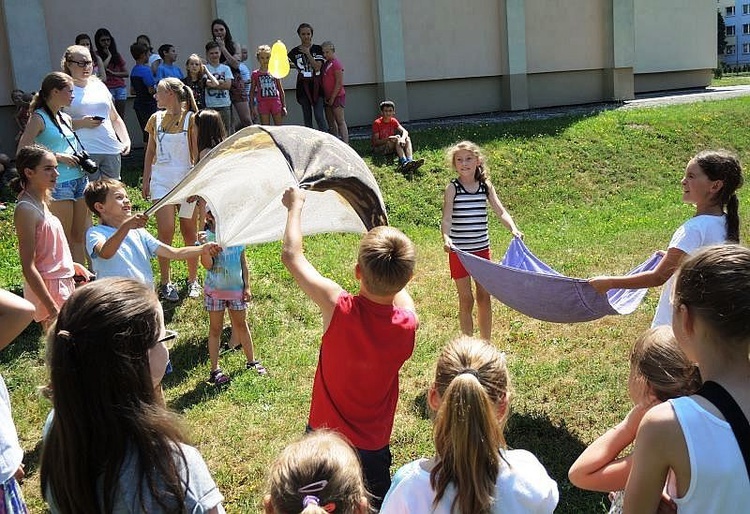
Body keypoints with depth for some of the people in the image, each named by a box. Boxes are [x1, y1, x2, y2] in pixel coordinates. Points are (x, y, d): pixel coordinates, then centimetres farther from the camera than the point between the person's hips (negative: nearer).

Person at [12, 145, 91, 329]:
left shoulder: (42, 203, 9)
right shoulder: (26, 209, -17)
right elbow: (28, 267, -21)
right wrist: (52, 308, -23)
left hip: (63, 285, 9)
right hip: (47, 288, -9)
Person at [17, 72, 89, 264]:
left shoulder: (66, 118, 14)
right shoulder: (39, 118, -8)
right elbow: (22, 152, -16)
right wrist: (58, 157, -16)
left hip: (79, 179, 8)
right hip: (58, 183, -8)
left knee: (79, 236, 11)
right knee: (63, 239, -2)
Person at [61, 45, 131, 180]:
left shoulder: (99, 85, 20)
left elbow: (115, 118, 23)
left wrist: (126, 140, 10)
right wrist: (81, 123, -15)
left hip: (112, 149, 5)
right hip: (84, 152, -5)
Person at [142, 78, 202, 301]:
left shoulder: (190, 119, -3)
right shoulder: (156, 119, 8)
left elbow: (196, 153, -4)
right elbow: (150, 152, 14)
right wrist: (146, 180, 9)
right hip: (161, 179, 3)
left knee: (189, 232, 7)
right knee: (165, 231, -6)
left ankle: (193, 280, 20)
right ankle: (165, 282, 2)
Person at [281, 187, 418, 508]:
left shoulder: (339, 309, -28)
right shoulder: (408, 324, -21)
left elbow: (291, 254, -14)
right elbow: (397, 289, 5)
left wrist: (295, 205, 1)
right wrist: (384, 239, 16)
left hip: (324, 436, -1)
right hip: (372, 449, 1)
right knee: (376, 505, 21)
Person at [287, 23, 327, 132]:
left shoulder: (318, 49, 2)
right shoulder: (295, 52, 7)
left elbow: (317, 67, -9)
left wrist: (307, 53, -14)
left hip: (316, 87, -3)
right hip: (303, 87, 3)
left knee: (319, 116, -11)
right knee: (307, 118, 7)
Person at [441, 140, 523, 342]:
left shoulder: (486, 186, 2)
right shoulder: (452, 188, -8)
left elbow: (500, 211, -7)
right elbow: (447, 217, -18)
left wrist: (513, 228, -26)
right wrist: (446, 238, -37)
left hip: (482, 249, 3)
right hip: (459, 251, -3)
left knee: (484, 297, 11)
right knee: (466, 299, 5)